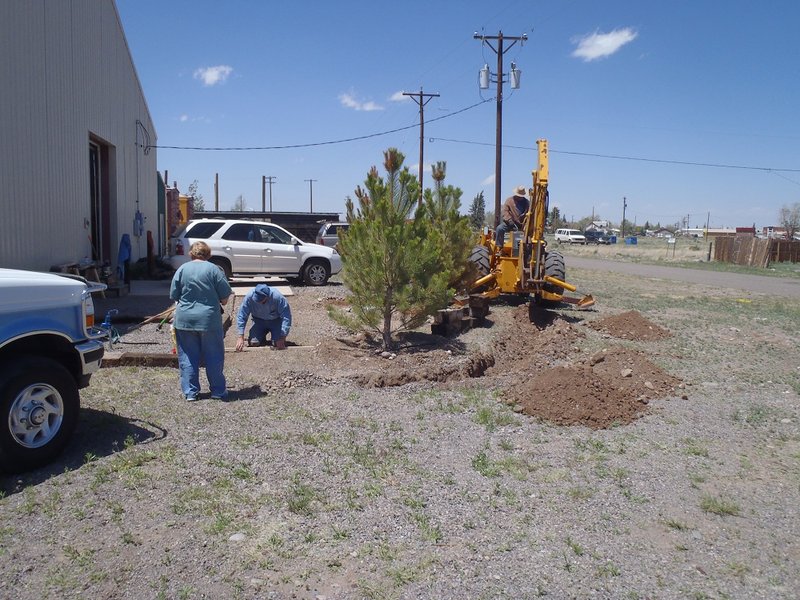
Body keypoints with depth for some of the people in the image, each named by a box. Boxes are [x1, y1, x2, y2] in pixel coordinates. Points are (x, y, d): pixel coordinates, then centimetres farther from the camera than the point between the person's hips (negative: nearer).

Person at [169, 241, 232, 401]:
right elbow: (225, 297, -4)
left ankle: (190, 392, 13)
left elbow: (174, 296, 5)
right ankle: (218, 391, 15)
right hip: (210, 320, -2)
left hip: (185, 320, 2)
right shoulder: (214, 269, -5)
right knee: (214, 357, 8)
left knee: (188, 357, 11)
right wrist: (219, 301, 17)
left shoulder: (182, 269, 1)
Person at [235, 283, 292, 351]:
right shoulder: (250, 296, -26)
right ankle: (262, 336, 18)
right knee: (253, 343, -16)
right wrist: (241, 337, -26)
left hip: (276, 321, -2)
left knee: (278, 344, -21)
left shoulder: (277, 297, -32)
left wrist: (282, 338, -34)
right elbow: (241, 316, -20)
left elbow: (286, 317, -29)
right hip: (259, 320, 2)